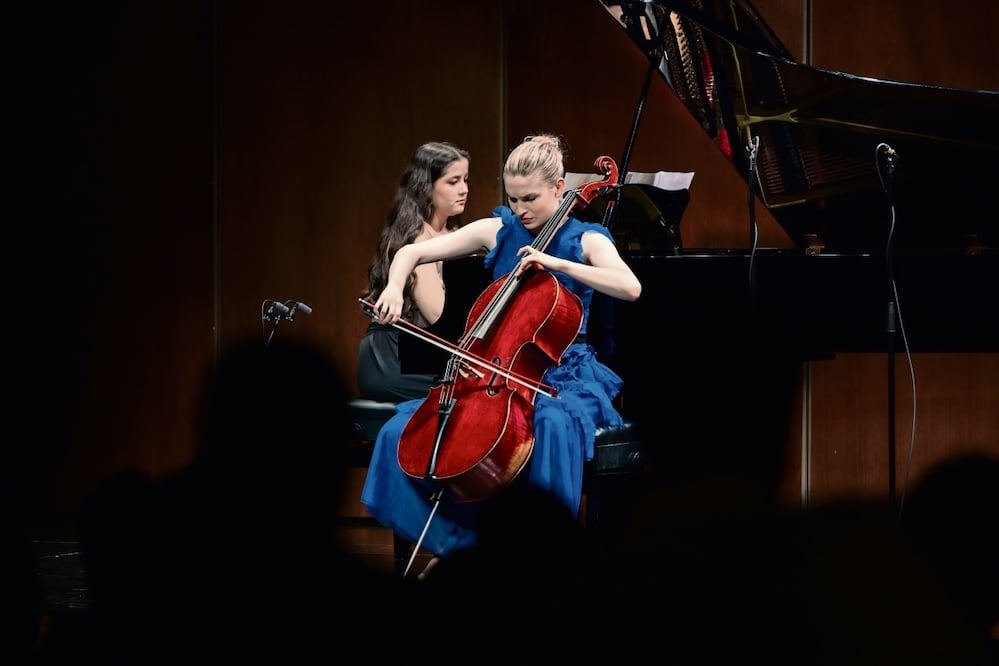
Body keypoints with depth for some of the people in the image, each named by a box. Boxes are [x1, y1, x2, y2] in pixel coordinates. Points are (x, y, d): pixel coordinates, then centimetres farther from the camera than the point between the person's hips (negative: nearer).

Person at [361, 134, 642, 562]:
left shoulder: (585, 240, -2)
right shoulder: (499, 231, 8)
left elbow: (631, 288, -21)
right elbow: (411, 252, 9)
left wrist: (558, 263, -26)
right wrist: (394, 289, -13)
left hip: (562, 377, -4)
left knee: (554, 424, -41)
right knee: (402, 431, -15)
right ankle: (453, 538, -4)